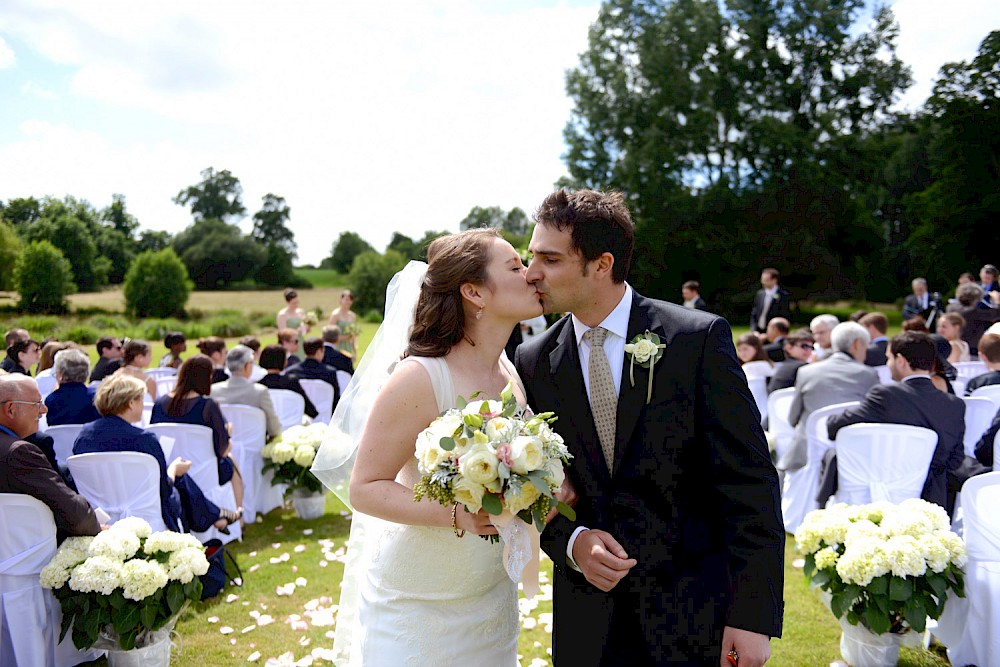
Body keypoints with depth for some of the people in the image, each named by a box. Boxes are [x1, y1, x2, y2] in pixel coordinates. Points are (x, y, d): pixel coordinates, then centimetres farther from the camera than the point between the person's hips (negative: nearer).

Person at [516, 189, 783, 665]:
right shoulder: (534, 362, -1)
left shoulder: (698, 338, -11)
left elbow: (749, 481, -11)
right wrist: (571, 542, -12)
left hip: (696, 614, -2)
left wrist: (753, 615, -13)